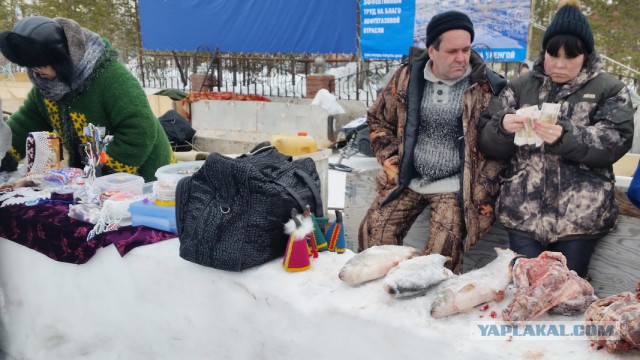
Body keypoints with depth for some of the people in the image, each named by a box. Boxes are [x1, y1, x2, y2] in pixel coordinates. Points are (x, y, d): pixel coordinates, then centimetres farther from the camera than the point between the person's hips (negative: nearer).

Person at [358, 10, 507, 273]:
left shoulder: (487, 86, -9)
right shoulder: (407, 78, -1)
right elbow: (378, 121, 11)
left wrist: (482, 190, -9)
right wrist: (392, 163, 2)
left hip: (453, 187, -3)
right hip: (407, 180, 3)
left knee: (441, 258, -11)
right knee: (373, 236, 3)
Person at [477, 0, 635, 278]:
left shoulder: (610, 89, 6)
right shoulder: (521, 86, 9)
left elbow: (617, 141, -7)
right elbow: (486, 140, 4)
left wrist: (565, 135, -24)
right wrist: (503, 127, -19)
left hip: (581, 214, -1)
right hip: (523, 211, 1)